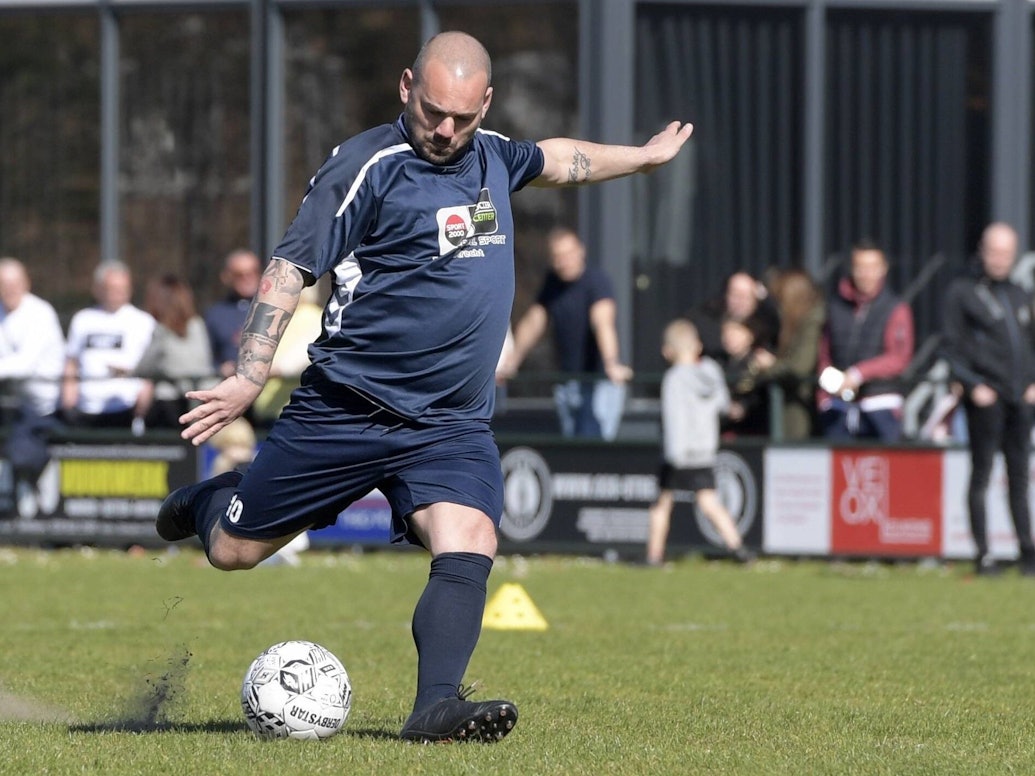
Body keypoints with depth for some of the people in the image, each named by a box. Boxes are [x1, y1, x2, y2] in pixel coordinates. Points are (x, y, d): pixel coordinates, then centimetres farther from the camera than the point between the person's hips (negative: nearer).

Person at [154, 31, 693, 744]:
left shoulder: (493, 157, 10)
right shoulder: (368, 165, -12)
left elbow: (556, 159, 34)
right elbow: (291, 269, -13)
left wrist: (646, 155, 44)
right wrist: (249, 377, -21)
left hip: (453, 427, 4)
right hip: (346, 411, -4)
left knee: (468, 550, -21)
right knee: (234, 552, 6)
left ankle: (437, 707, -27)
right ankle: (210, 501, 40)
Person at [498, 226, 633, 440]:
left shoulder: (595, 279, -13)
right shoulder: (552, 283, 10)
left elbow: (602, 322, -28)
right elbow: (532, 322, 20)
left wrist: (611, 364, -41)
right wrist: (511, 362, 17)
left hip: (598, 381, -7)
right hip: (567, 382, 7)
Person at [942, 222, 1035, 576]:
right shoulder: (963, 292, 1)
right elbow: (953, 346, -3)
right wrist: (973, 385, -13)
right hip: (986, 397, -5)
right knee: (981, 474, -3)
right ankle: (983, 554, -1)